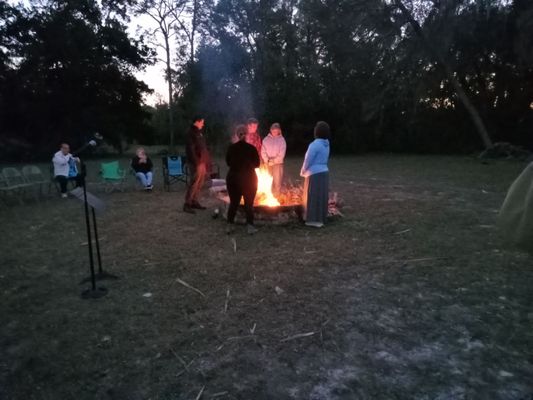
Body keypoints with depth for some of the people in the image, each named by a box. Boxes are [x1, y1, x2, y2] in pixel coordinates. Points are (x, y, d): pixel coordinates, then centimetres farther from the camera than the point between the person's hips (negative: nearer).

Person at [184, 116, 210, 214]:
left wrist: (206, 162, 17)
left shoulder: (199, 133, 18)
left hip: (202, 162, 9)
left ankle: (194, 202, 20)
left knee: (199, 184, 11)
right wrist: (196, 163, -22)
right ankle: (187, 204, -6)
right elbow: (190, 150, -18)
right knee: (194, 183, -10)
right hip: (196, 163, -9)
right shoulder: (191, 133, -11)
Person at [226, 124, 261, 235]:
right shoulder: (251, 148, -11)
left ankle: (229, 226, 14)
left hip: (233, 178, 2)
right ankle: (250, 226, 4)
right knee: (249, 203, 7)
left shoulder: (231, 148, -4)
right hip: (249, 179, -2)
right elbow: (257, 164, -2)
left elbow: (228, 162, 8)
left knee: (233, 202, 12)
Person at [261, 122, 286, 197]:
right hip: (267, 163, 2)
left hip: (278, 163, -2)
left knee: (277, 181, -5)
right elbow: (263, 151, 3)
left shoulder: (281, 140, 2)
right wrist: (267, 160, -9)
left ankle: (276, 196, 1)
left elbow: (282, 153, -4)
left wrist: (274, 160, -11)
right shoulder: (266, 139, 7)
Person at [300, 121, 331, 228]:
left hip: (315, 174, -8)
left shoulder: (315, 144, -18)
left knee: (313, 197, 1)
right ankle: (321, 219, 20)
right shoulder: (326, 144, 8)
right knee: (322, 196, 12)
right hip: (324, 172, 8)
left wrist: (302, 172, 3)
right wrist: (305, 171, 15)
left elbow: (308, 161, -14)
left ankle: (315, 220, 6)